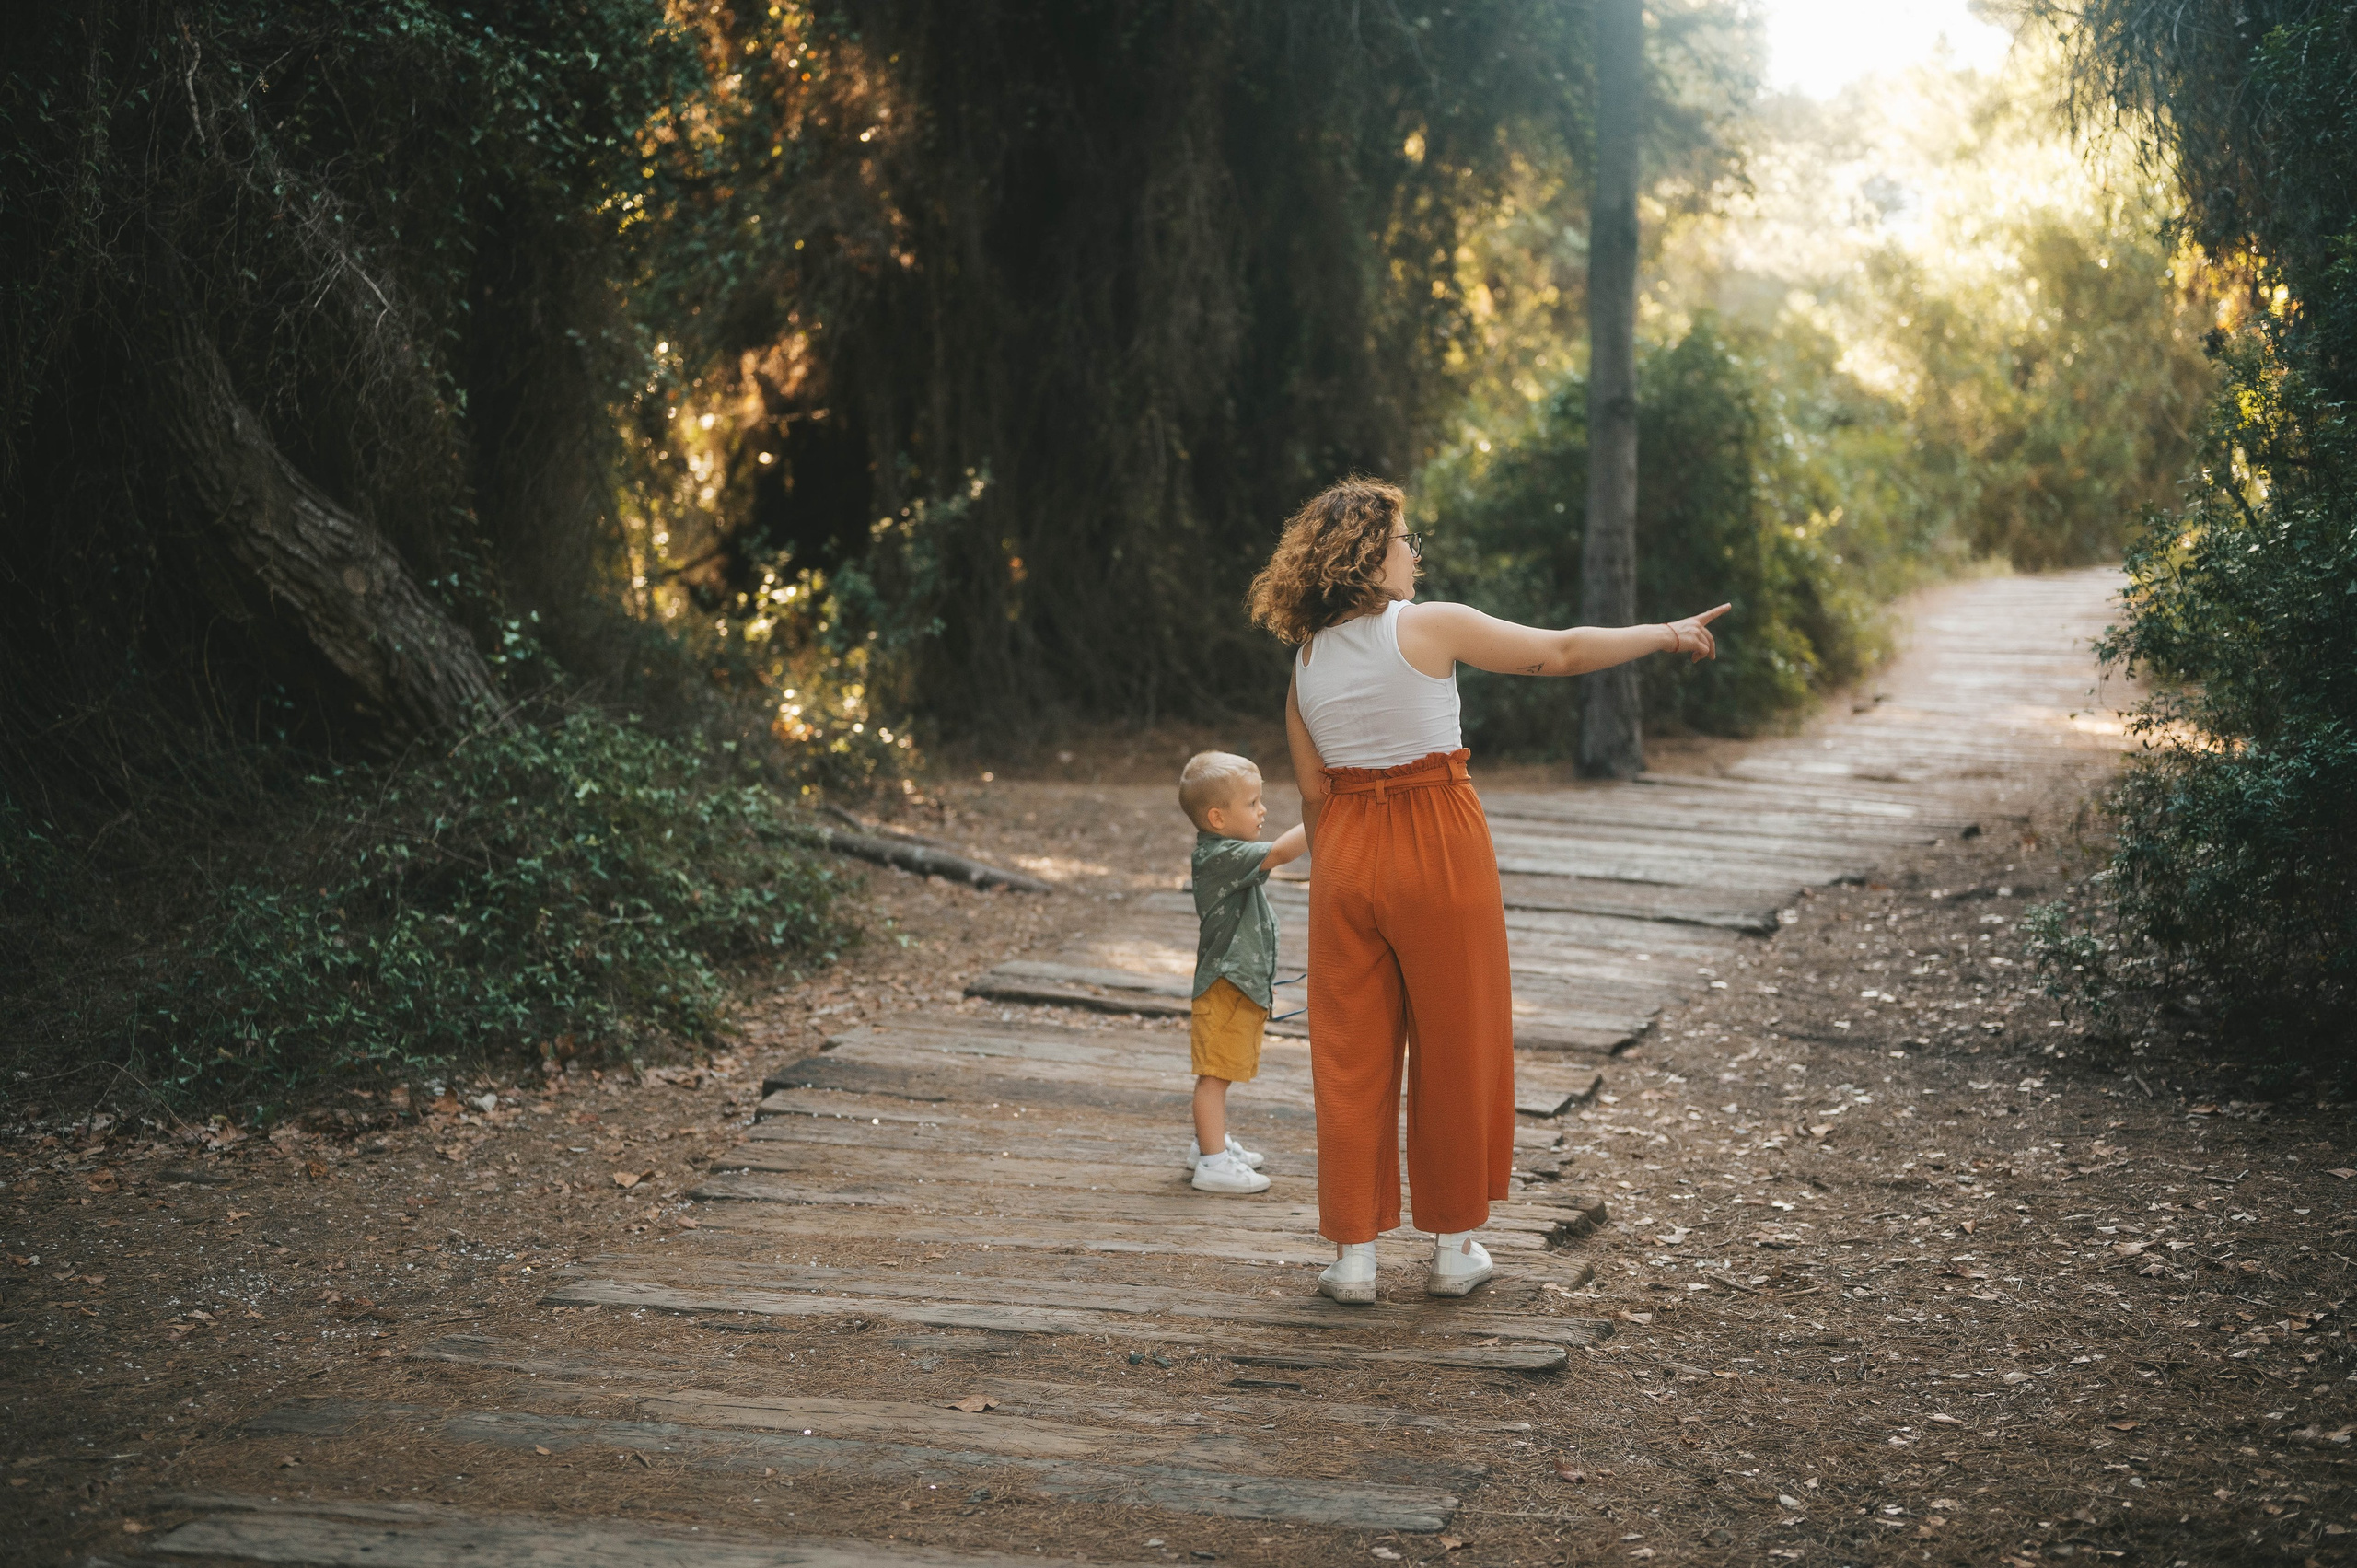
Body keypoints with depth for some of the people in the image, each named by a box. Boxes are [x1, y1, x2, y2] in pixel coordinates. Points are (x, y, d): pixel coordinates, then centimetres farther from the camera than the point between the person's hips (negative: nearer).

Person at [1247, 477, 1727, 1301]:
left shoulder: (1307, 660, 4)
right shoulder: (1431, 626, -11)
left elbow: (1314, 789, 7)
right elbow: (1560, 652, -5)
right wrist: (1665, 635, 6)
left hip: (1348, 854, 4)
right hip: (1438, 846, -4)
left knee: (1351, 1050, 10)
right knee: (1455, 1047, 9)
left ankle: (1353, 1252, 11)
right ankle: (1454, 1246, 18)